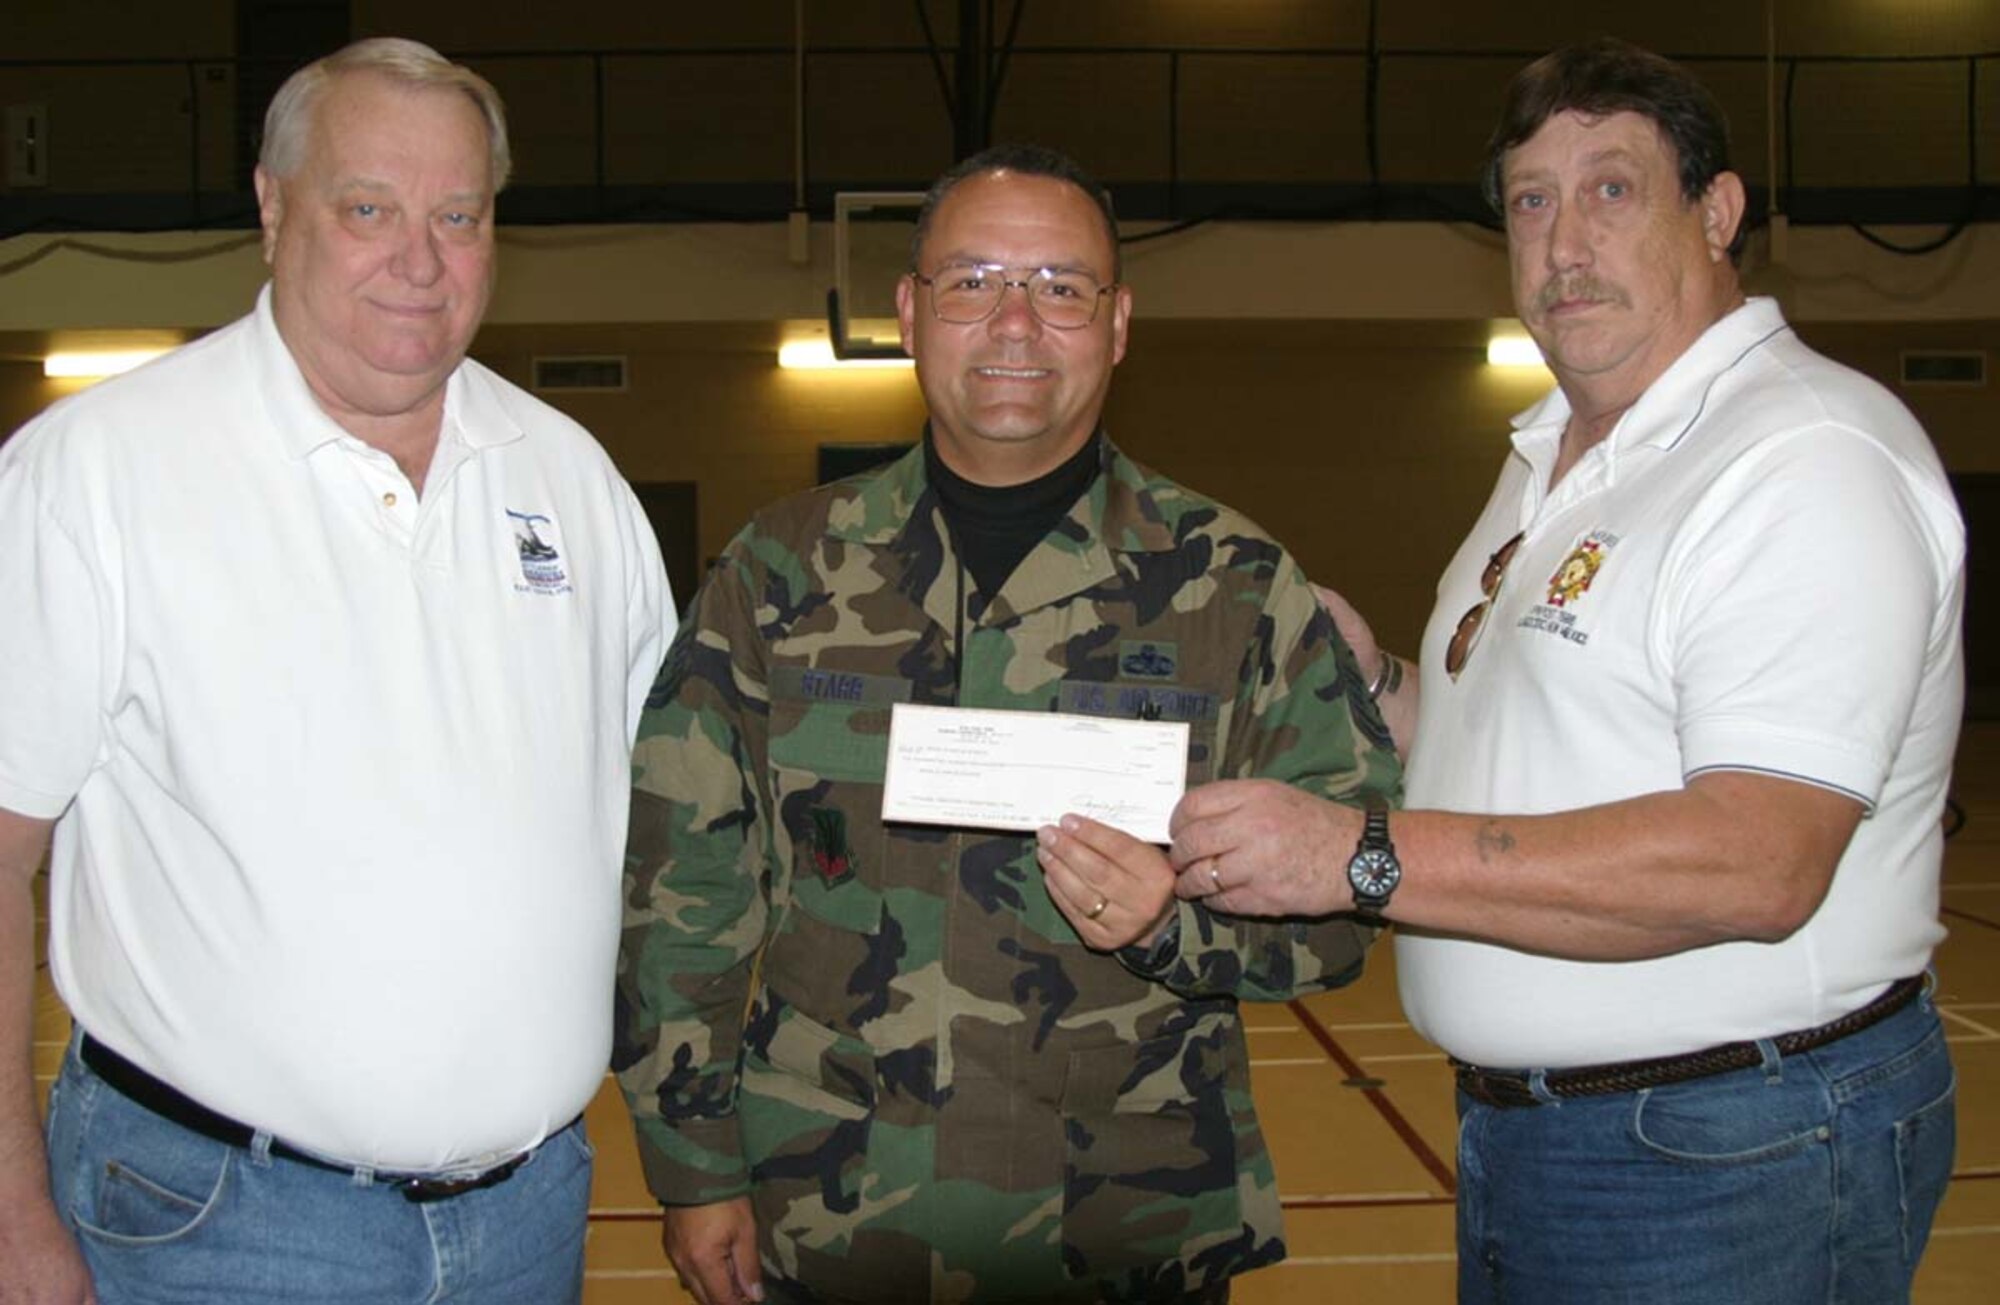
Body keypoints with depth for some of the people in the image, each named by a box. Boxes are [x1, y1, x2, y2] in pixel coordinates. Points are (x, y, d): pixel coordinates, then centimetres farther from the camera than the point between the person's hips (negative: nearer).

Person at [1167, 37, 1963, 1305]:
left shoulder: (1811, 459, -18)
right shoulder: (1554, 458, 13)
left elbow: (1755, 863, -29)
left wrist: (1363, 857, -30)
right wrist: (1372, 694, 2)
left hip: (1731, 1166, -8)